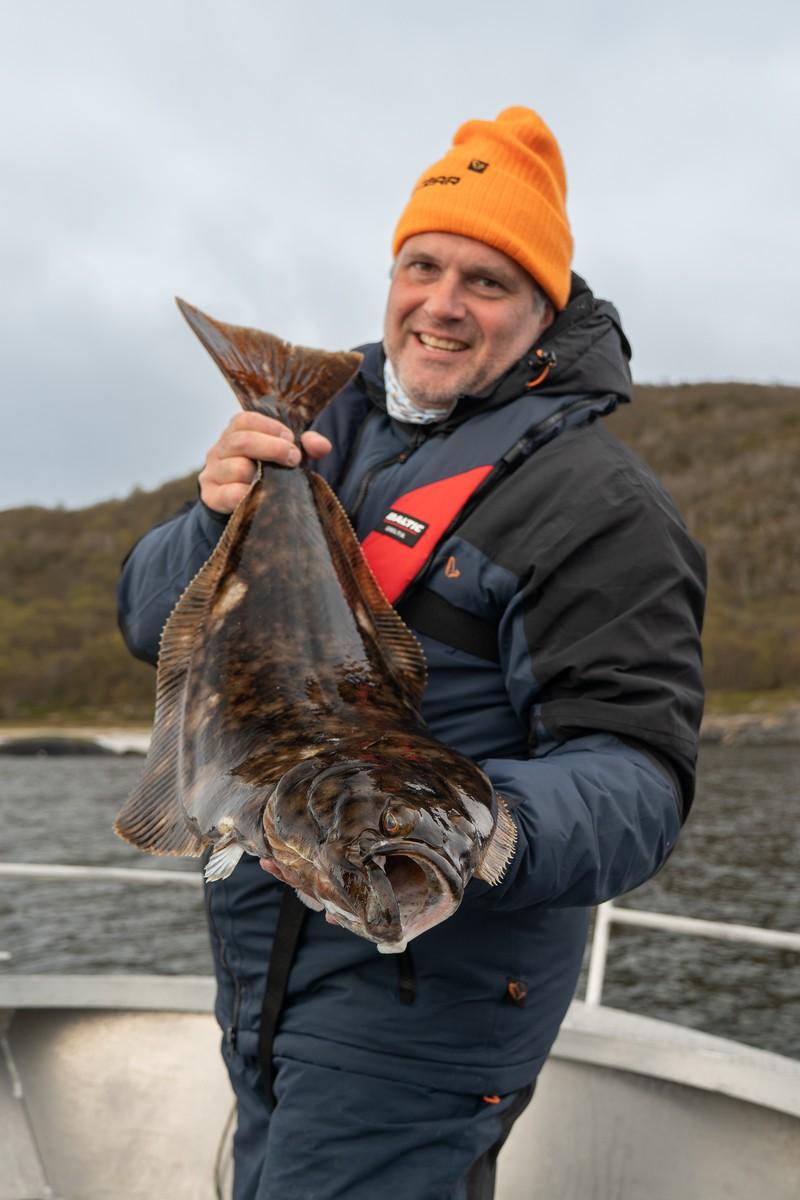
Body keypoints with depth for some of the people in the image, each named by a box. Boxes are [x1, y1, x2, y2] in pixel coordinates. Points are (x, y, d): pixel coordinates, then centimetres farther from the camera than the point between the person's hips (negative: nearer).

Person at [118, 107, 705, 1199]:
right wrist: (222, 521, -17)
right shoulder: (329, 428, 8)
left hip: (425, 987, -7)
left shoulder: (590, 499, -14)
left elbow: (637, 776, -20)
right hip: (264, 953, 8)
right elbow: (152, 620, 5)